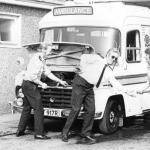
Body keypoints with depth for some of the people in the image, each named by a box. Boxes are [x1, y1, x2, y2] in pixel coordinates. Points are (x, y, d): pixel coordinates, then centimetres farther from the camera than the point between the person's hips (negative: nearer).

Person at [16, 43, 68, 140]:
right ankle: (39, 133, -5)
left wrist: (60, 81, 18)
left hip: (26, 85, 10)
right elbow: (32, 76, -23)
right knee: (38, 109, -7)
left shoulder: (42, 61, 12)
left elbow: (48, 73, 19)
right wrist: (42, 84, -13)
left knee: (26, 108, 17)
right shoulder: (36, 59, -18)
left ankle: (20, 131, 24)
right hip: (30, 85, -10)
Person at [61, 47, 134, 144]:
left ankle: (85, 136, 7)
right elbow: (84, 57, -10)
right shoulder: (97, 59, -5)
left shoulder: (109, 71, 13)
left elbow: (115, 83, 12)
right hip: (80, 84, -7)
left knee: (91, 110, -1)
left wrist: (126, 91, 7)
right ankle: (65, 133, 5)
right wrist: (84, 69, -11)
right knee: (76, 109, -7)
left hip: (89, 88, 7)